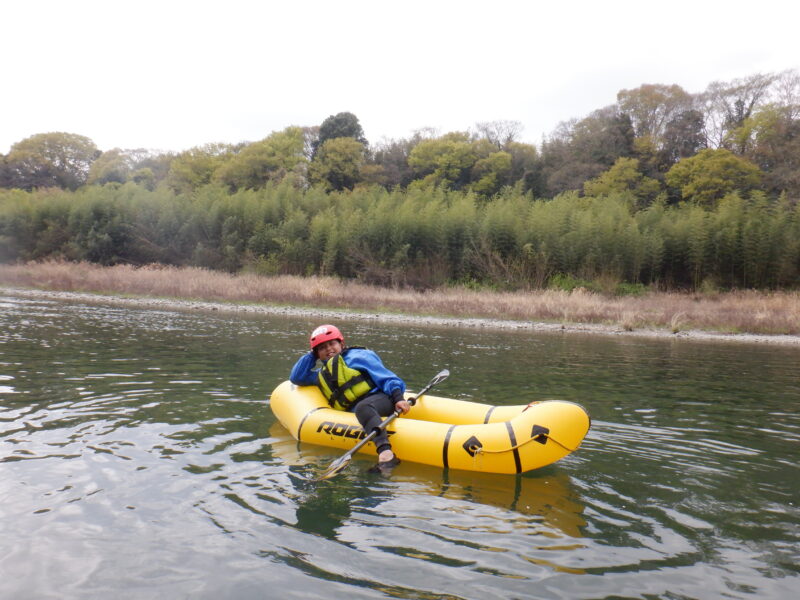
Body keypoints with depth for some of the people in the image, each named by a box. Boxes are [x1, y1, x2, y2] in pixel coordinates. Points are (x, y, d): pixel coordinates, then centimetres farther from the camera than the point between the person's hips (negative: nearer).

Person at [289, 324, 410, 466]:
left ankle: (385, 450, -63)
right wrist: (311, 354, 31)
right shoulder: (322, 375, 32)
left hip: (380, 399, -6)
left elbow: (387, 378, 3)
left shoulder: (356, 356, 12)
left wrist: (398, 398, -13)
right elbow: (296, 378, 36)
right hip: (354, 415, 6)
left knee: (362, 407, -40)